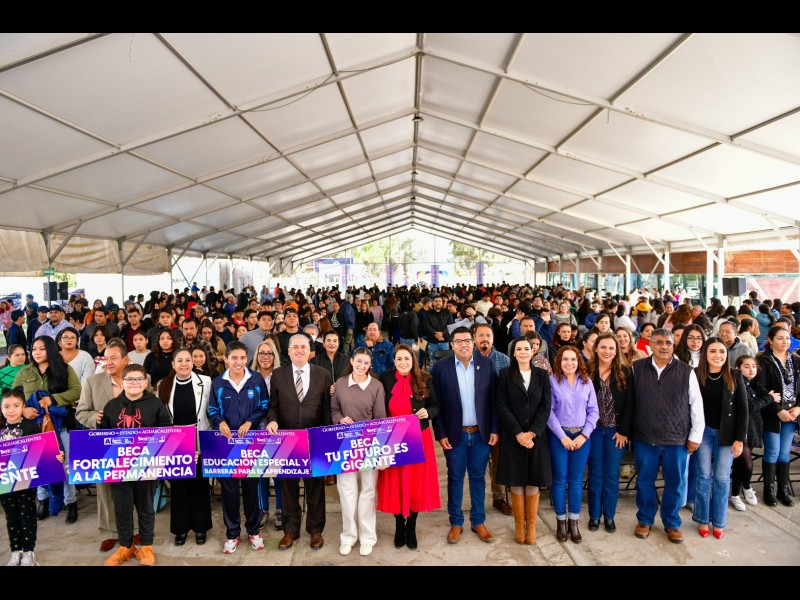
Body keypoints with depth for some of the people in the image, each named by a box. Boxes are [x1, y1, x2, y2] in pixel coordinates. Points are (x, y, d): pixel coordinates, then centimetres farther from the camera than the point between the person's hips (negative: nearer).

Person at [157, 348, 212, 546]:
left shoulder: (205, 382, -6)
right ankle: (181, 527, 27)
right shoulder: (163, 385, 0)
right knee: (178, 485, 11)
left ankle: (200, 526, 24)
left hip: (199, 442, -2)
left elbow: (212, 410, -4)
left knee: (199, 484, 9)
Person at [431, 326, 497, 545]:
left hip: (481, 433, 1)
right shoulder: (440, 367, -8)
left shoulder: (486, 364, -3)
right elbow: (436, 404, -5)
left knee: (478, 477, 13)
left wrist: (494, 429, -2)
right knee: (455, 478, 11)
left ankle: (478, 521, 28)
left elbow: (493, 399, 0)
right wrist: (440, 434, -8)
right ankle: (456, 523, 26)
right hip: (454, 434, -1)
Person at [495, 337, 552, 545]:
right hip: (512, 437, -1)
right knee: (516, 482, 4)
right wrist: (518, 433, -14)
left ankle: (531, 525, 17)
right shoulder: (505, 374, 1)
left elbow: (546, 406, -1)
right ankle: (519, 525, 17)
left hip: (537, 436, 1)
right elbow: (502, 406, -5)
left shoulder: (542, 375, 6)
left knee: (533, 482, 5)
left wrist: (532, 432, -12)